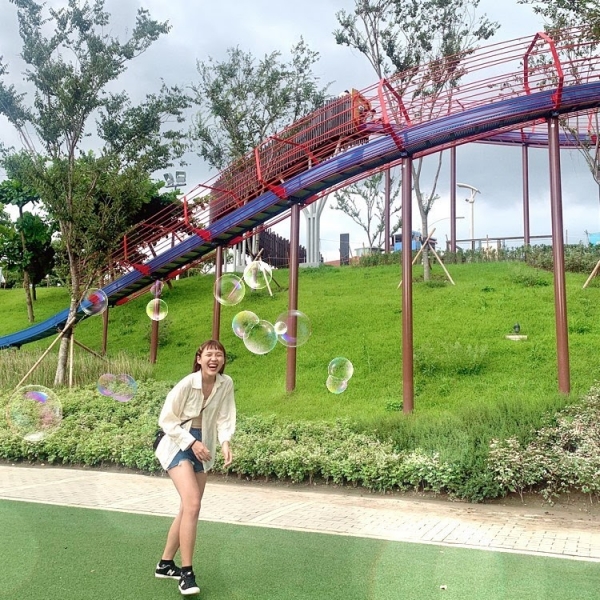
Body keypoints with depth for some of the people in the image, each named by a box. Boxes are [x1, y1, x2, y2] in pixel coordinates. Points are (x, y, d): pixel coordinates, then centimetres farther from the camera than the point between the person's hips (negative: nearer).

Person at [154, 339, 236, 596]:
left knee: (188, 509, 12)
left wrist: (225, 444, -22)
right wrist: (192, 443, -20)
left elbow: (224, 418, -4)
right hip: (179, 445, -6)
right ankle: (187, 573, -9)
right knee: (192, 504, -20)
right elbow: (166, 420, -13)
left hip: (202, 447, 6)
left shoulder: (226, 384, -7)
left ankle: (165, 564, 29)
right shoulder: (187, 384, -20)